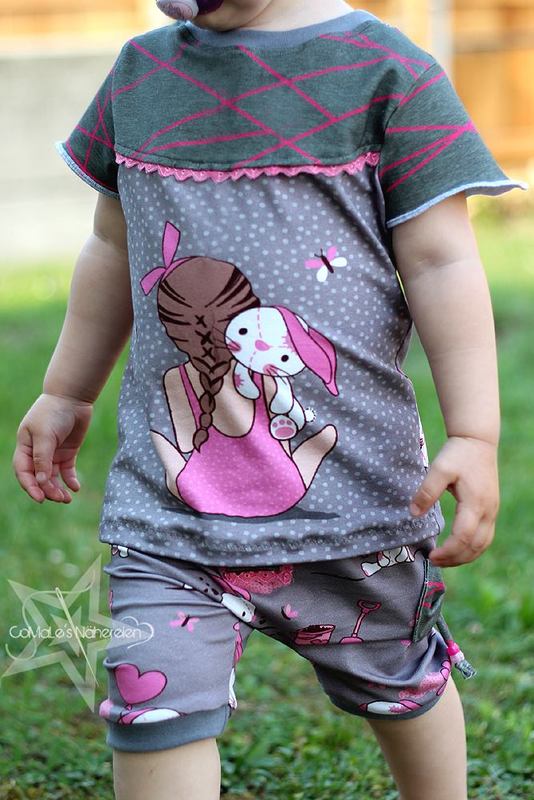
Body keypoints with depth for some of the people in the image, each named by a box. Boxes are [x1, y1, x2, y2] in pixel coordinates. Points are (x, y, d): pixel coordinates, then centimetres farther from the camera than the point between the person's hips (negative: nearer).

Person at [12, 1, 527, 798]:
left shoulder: (385, 69, -8)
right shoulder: (140, 73, 6)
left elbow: (441, 263, -9)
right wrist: (66, 393, 25)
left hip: (355, 485, -2)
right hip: (167, 492, 3)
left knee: (401, 685, 18)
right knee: (155, 701, -8)